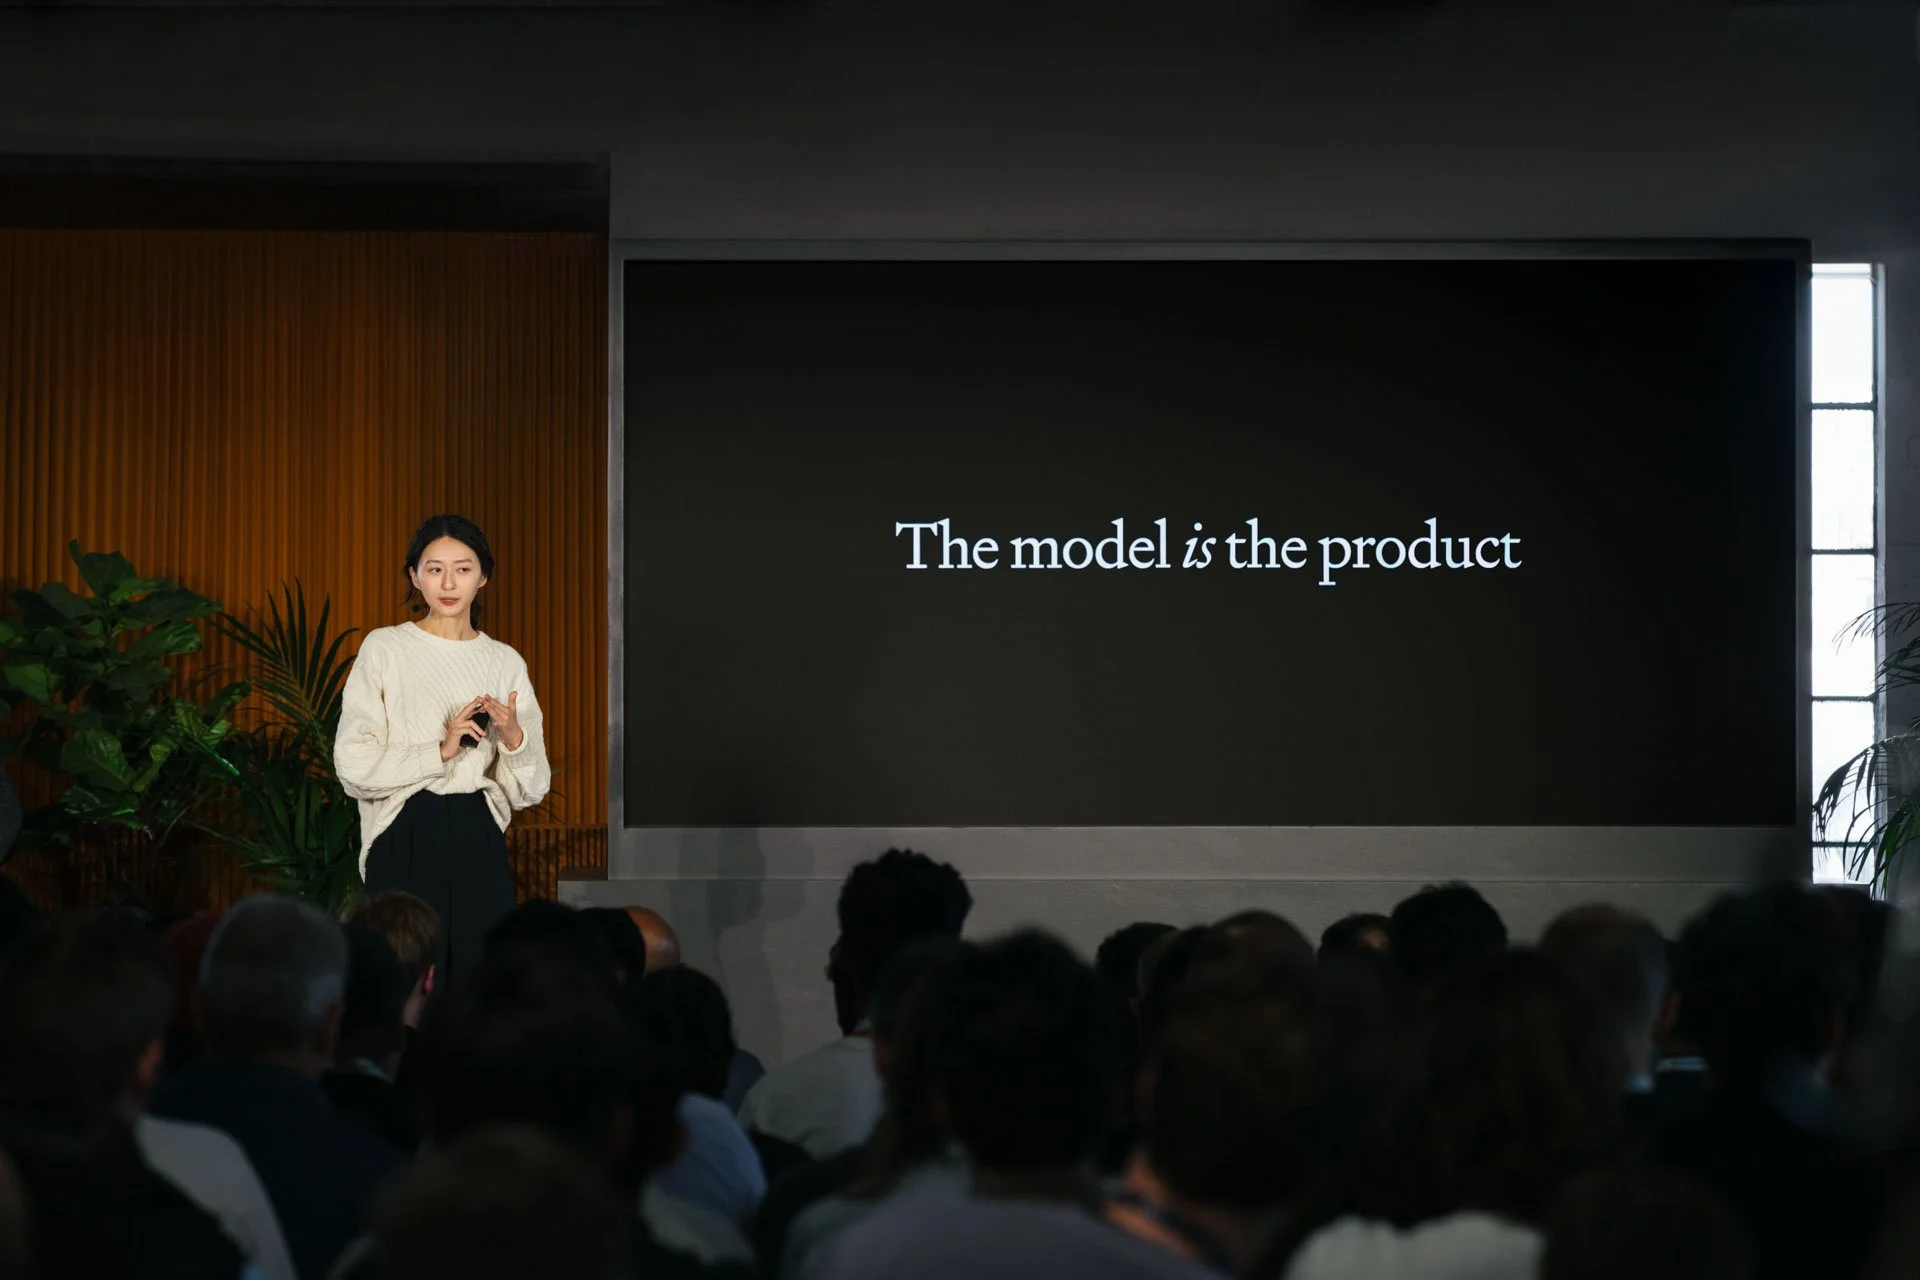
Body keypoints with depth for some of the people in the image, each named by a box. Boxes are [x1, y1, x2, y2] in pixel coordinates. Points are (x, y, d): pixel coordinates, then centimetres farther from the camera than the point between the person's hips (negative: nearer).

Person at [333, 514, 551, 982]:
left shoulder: (505, 662, 9)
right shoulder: (384, 649, 0)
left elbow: (529, 790, 8)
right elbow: (354, 768, -8)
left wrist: (513, 739, -11)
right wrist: (441, 750, -15)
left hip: (478, 843, 3)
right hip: (405, 842, -2)